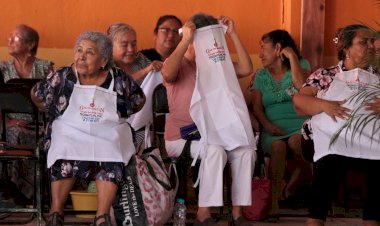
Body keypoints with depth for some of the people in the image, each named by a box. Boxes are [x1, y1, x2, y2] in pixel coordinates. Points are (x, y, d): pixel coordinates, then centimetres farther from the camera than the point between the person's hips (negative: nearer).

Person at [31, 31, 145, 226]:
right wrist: (55, 112, 13)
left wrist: (117, 115, 10)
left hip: (109, 137, 0)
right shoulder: (61, 77, 2)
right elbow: (36, 96, 16)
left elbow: (139, 101, 16)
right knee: (66, 158, -33)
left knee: (111, 160, -33)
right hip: (70, 134, 0)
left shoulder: (119, 79, 2)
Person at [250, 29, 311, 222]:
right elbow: (257, 107, 7)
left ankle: (293, 184, -12)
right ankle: (273, 202, -32)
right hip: (273, 129, 1)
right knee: (278, 146, -34)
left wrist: (292, 56, -5)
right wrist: (267, 125, -12)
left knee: (295, 141, -37)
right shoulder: (260, 75, 17)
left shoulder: (301, 65, 11)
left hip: (300, 126, -1)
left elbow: (301, 85, -12)